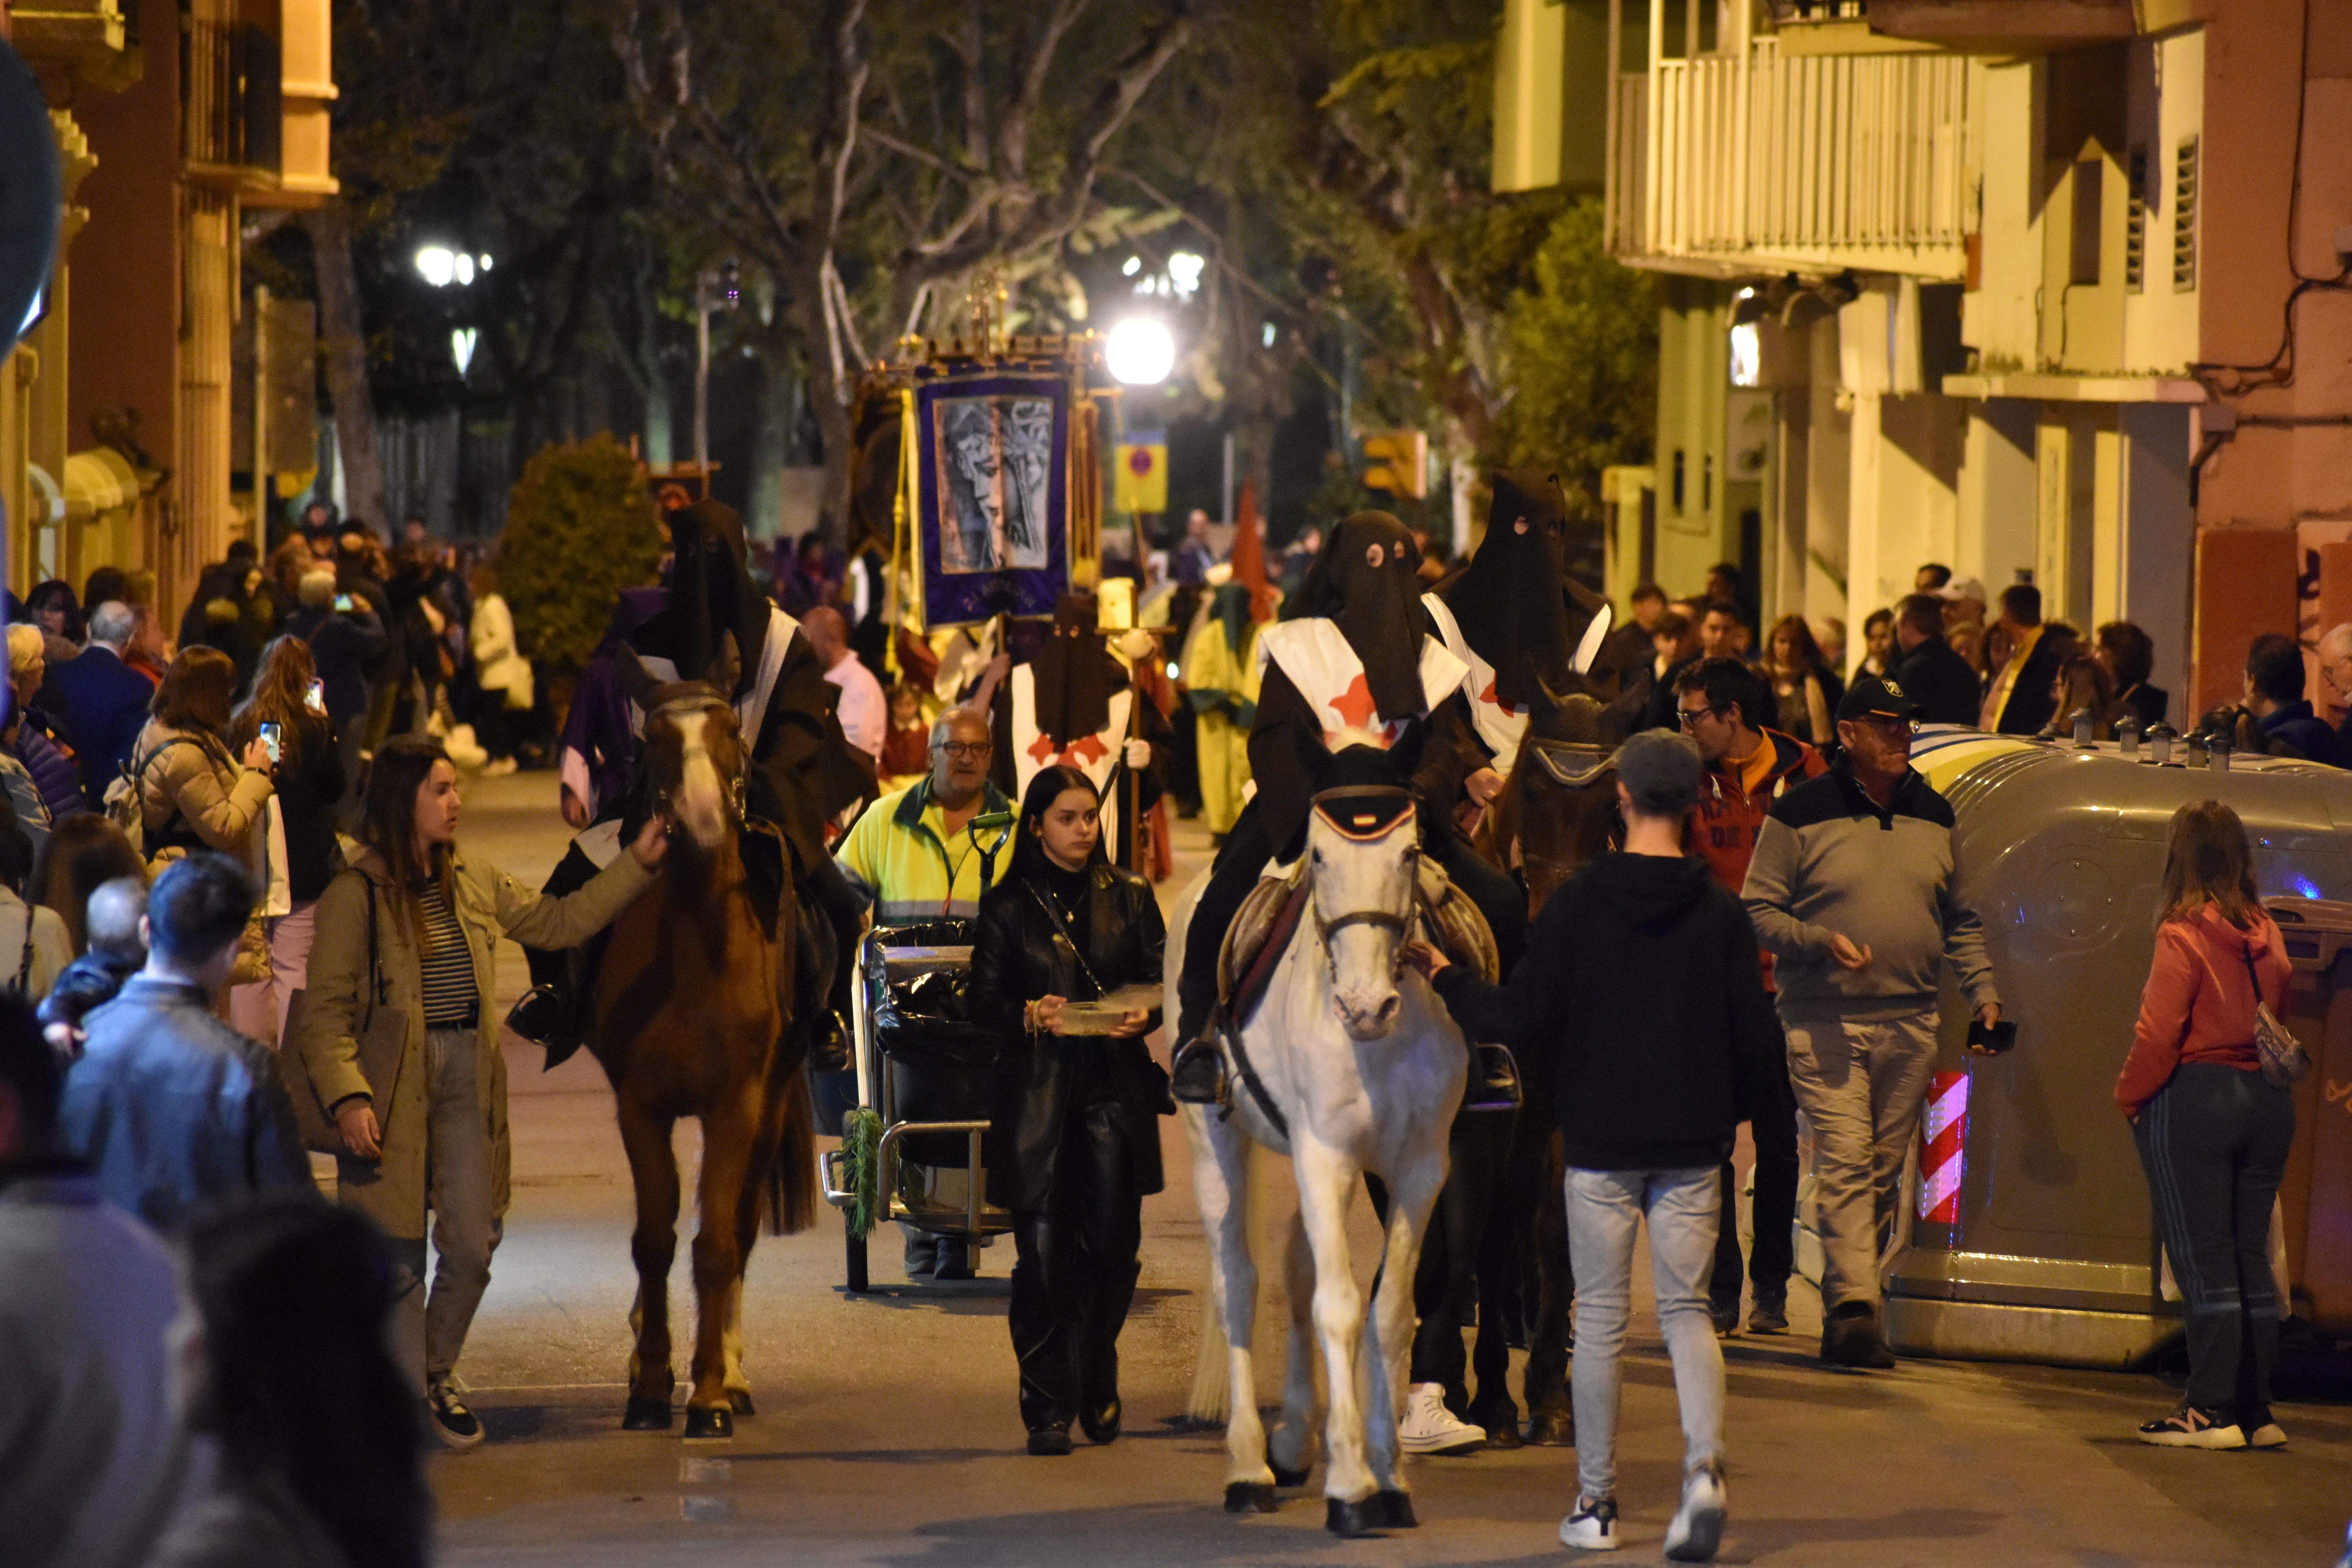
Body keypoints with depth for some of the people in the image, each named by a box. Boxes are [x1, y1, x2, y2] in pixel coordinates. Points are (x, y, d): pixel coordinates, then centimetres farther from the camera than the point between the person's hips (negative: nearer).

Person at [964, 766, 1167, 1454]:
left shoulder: (1129, 896, 10)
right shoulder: (1008, 905, 5)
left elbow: (1161, 980, 9)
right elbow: (984, 999, 4)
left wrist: (1144, 1015, -12)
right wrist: (1028, 1014, -16)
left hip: (1116, 1087, 2)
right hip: (1038, 1092, -2)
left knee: (1113, 1245, 2)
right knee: (1043, 1253, -6)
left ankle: (1096, 1384, 26)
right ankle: (1048, 1409, 0)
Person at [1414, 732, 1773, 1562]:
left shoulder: (1578, 904, -8)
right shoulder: (1721, 912, -2)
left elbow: (1521, 1017, -9)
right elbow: (1755, 1038, 0)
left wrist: (1444, 979, 8)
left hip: (1601, 1143, -1)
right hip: (1693, 1146, 1)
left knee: (1600, 1317, 8)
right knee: (1687, 1309, 8)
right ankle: (1704, 1468, -15)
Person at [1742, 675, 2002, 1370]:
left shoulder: (1933, 817, 14)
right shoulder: (1802, 815, -2)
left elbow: (1959, 921, 22)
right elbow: (1758, 910, -2)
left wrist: (1982, 991, 10)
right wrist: (1821, 942, -17)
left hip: (1911, 1025, 5)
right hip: (1827, 1024, -5)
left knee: (1885, 1173, 6)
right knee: (1845, 1162, -15)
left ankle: (1845, 1310, 15)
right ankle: (1854, 1308, -20)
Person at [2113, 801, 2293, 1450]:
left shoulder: (2183, 935, -12)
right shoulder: (2266, 935, 5)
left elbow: (2159, 1032, -14)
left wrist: (2130, 1096, -1)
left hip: (2194, 1098, -6)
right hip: (2267, 1102, 6)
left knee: (2205, 1261, -3)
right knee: (2251, 1259, 10)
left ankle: (2213, 1410, -5)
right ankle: (2256, 1410, 12)